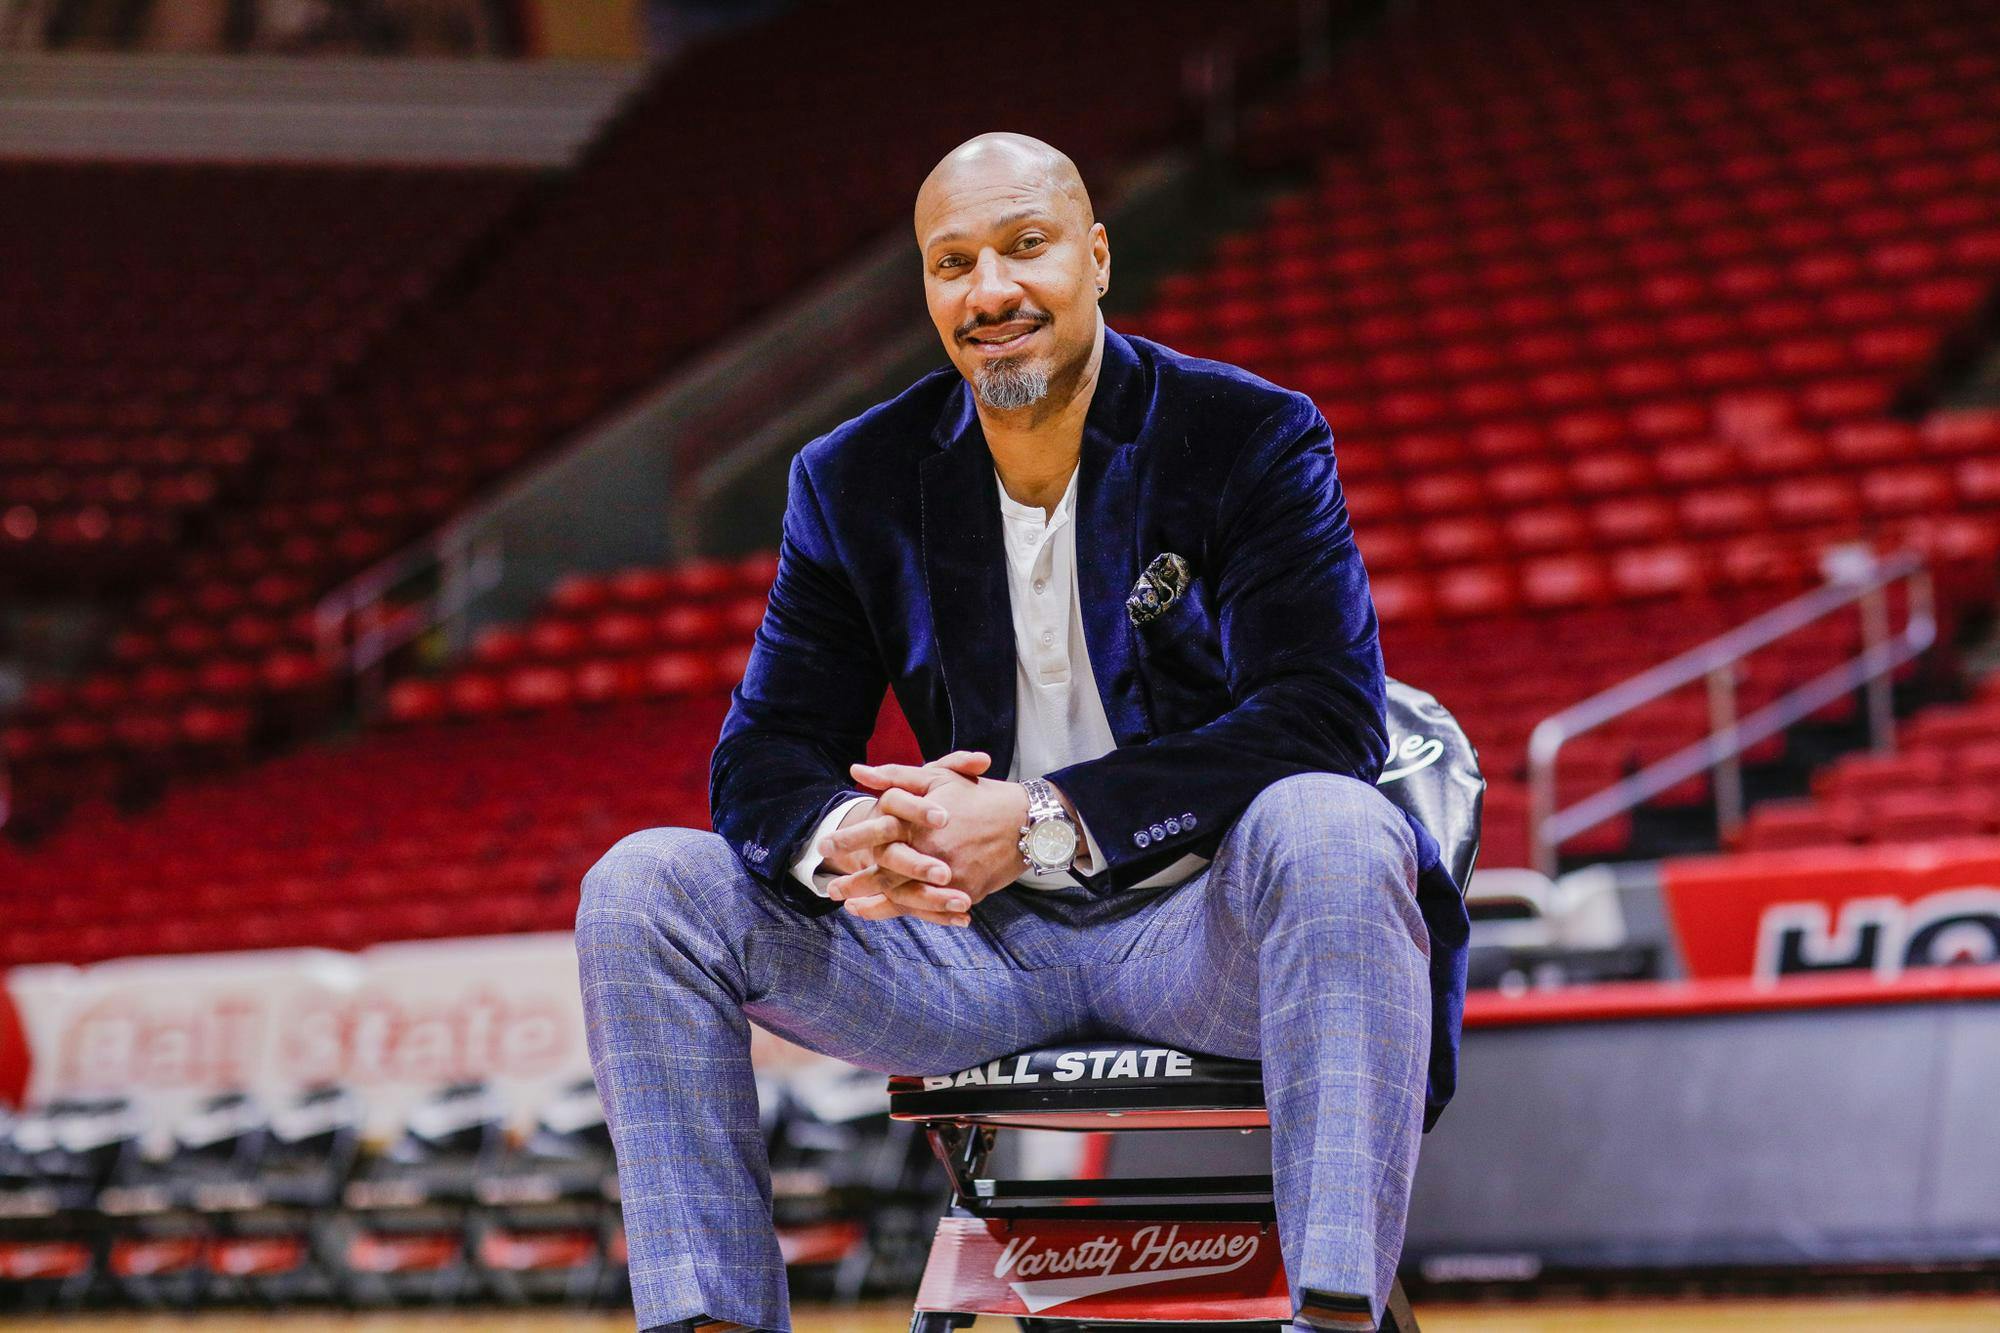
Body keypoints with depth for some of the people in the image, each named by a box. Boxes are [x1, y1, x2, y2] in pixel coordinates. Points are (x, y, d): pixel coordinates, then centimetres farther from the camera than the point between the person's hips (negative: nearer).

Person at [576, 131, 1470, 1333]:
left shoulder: (1253, 438, -5)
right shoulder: (855, 482, 6)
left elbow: (1327, 717, -17)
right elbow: (763, 758, 3)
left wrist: (1046, 823, -26)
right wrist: (842, 843, -24)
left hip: (1200, 923, -4)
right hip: (980, 951, 4)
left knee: (1328, 830, -37)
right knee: (641, 889, -10)